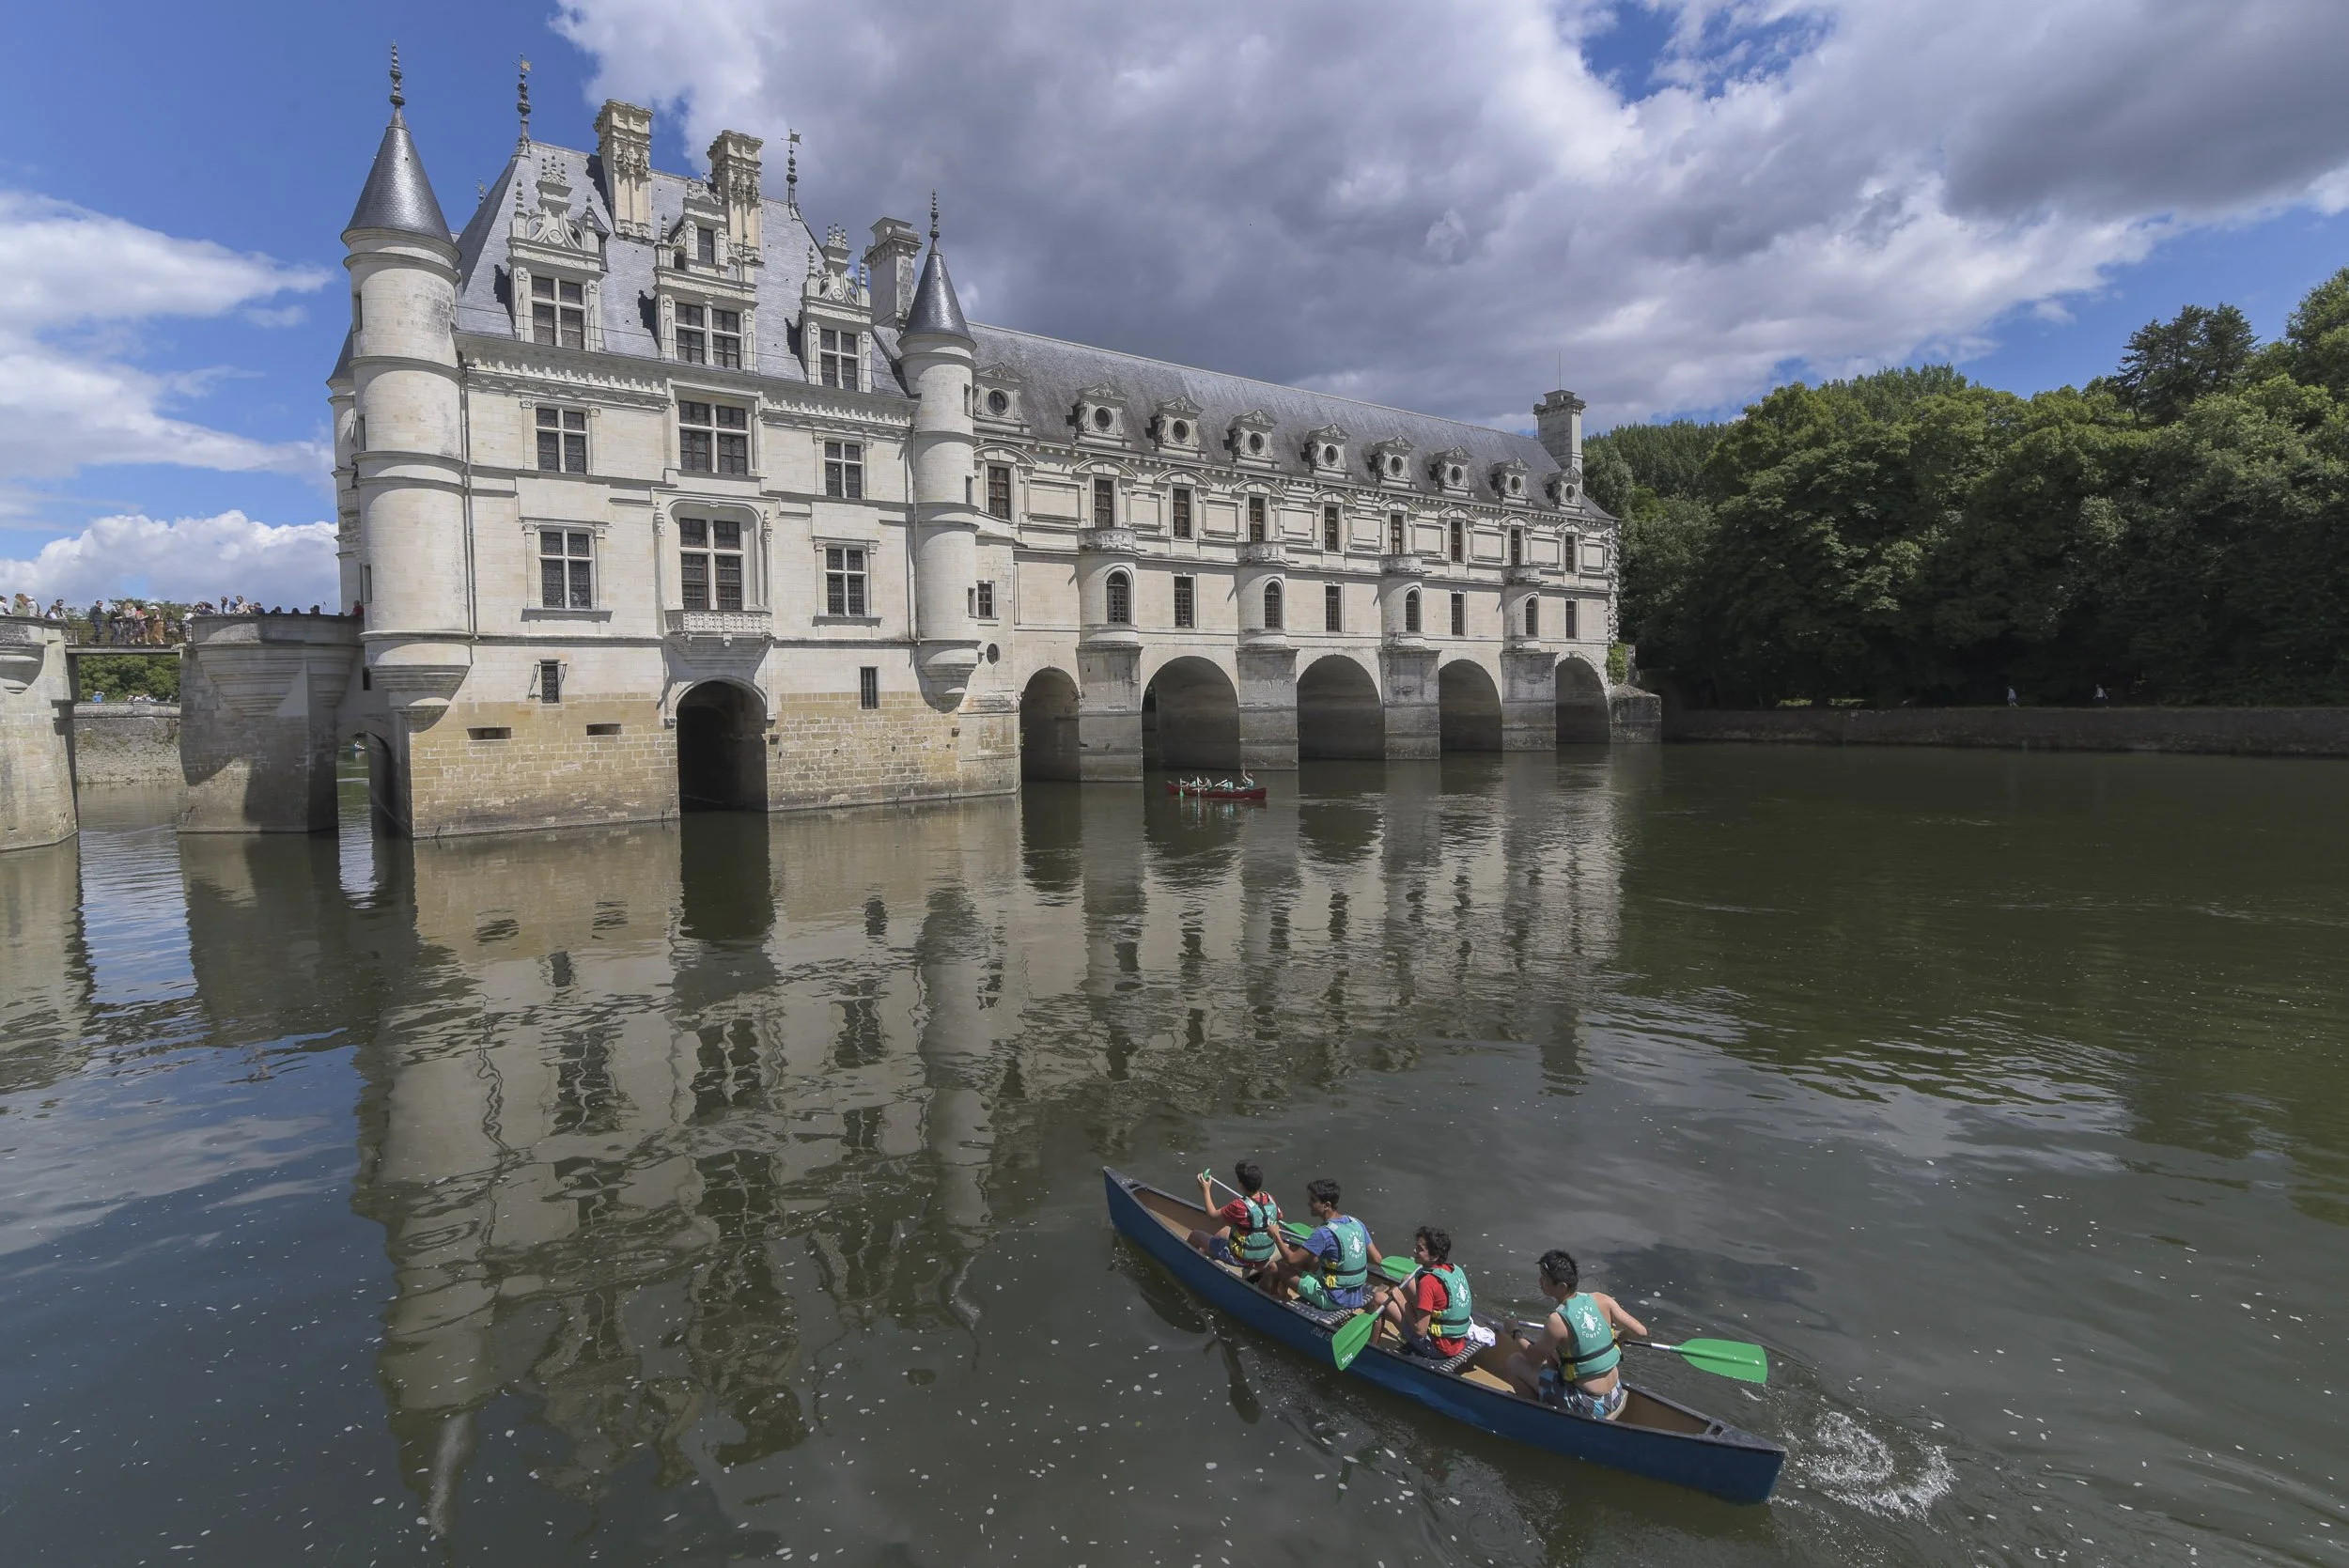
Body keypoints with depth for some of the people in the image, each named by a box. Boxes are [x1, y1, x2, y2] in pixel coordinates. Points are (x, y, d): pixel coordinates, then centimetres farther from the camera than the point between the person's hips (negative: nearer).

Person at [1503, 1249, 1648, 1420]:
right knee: (1551, 1350, 22)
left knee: (1515, 1363, 2)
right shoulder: (1601, 1300, -10)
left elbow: (1533, 1358, -8)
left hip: (1590, 1409, -6)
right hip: (1615, 1397, 7)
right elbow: (1641, 1331, -1)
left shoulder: (1557, 1321, -23)